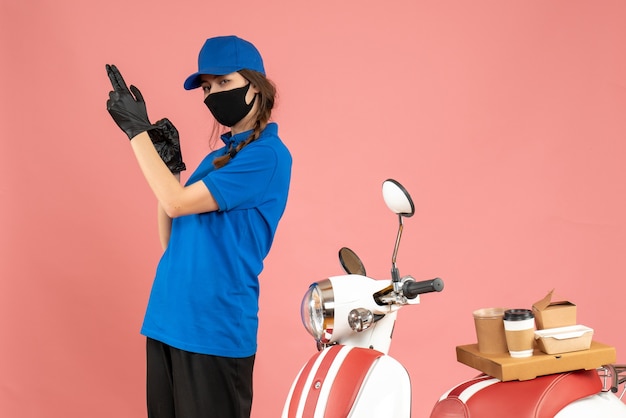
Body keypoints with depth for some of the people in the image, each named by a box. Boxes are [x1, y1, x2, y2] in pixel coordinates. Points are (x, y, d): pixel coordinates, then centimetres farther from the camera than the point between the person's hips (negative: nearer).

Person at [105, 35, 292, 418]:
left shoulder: (268, 155, -11)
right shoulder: (215, 158, 15)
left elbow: (178, 203, -16)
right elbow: (171, 241, 13)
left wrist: (137, 130, -11)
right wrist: (170, 166, 4)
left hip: (215, 329, -8)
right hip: (167, 320, 8)